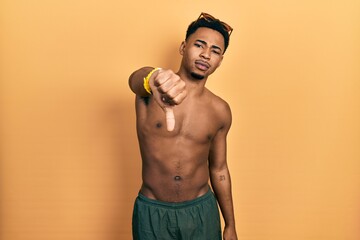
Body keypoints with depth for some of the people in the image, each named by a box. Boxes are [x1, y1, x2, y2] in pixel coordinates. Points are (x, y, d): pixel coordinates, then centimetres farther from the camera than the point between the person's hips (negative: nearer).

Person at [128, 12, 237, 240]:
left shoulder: (220, 111, -3)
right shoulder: (150, 89, -10)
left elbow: (219, 169, 6)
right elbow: (136, 78, -35)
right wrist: (155, 77, -58)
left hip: (201, 211, 2)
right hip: (152, 213, -1)